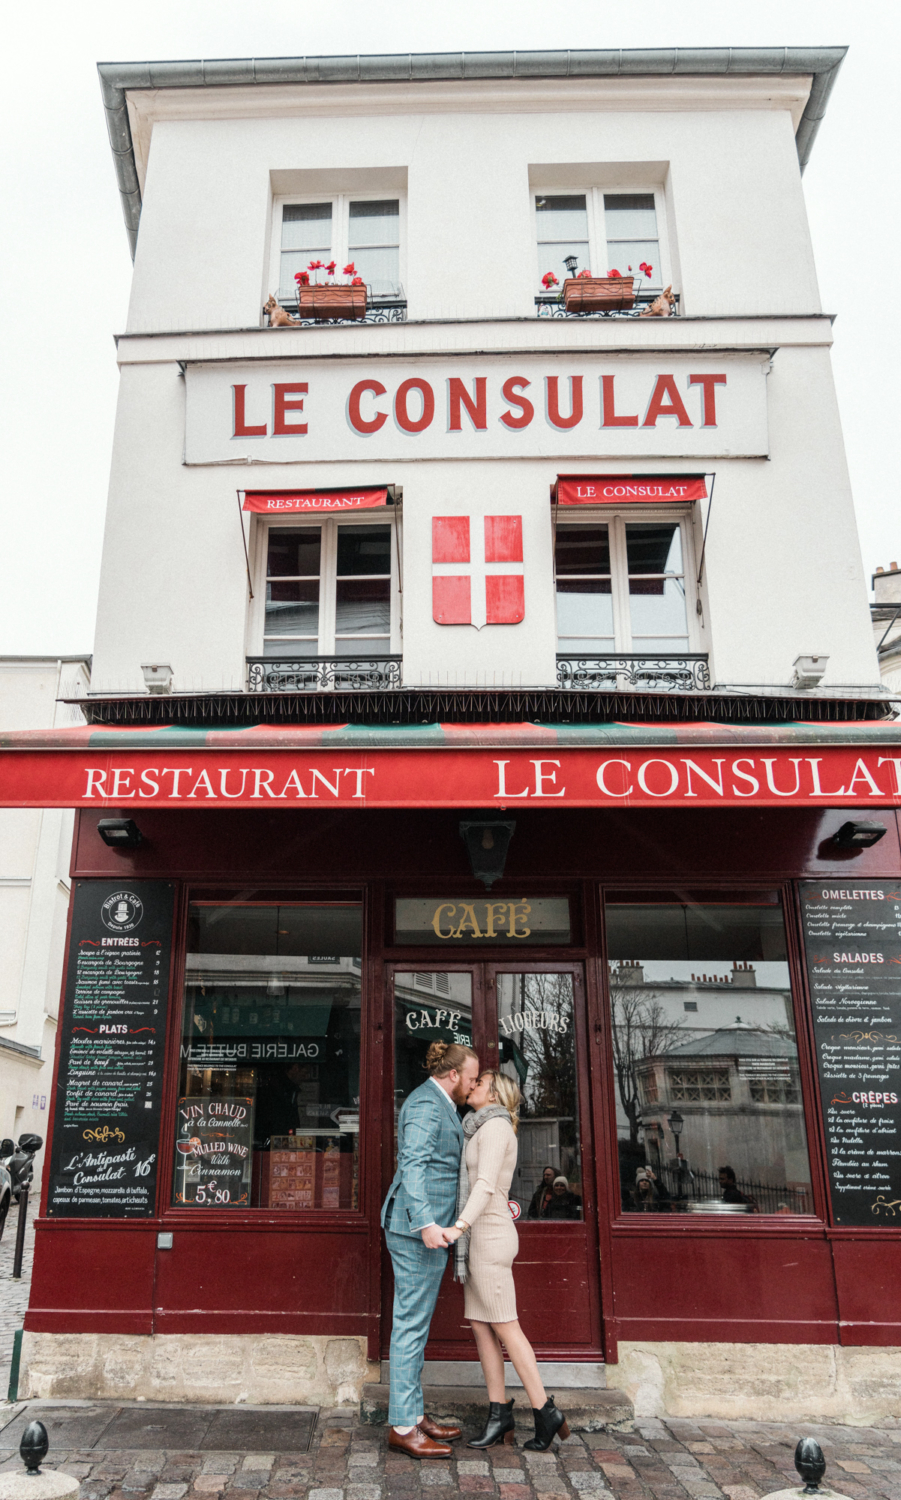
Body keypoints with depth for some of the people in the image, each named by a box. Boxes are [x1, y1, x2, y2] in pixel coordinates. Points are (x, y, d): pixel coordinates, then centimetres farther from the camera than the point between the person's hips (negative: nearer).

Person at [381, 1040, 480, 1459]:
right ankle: (402, 1427, 4)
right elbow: (412, 1166, -25)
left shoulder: (439, 1107, 18)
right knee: (412, 1324, -4)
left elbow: (454, 1172, 24)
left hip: (426, 1225, 11)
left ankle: (413, 1414, 24)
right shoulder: (425, 1104, -15)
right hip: (416, 1226, -11)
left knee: (413, 1324, 15)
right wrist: (425, 1224, -35)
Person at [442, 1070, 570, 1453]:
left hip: (490, 1236, -9)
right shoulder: (482, 1130, 16)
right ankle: (499, 1415, 14)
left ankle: (545, 1411, 7)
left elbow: (486, 1186, -23)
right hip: (478, 1236, 9)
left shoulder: (496, 1127, -13)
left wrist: (458, 1227, -33)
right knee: (481, 1326, 9)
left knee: (505, 1327, -3)